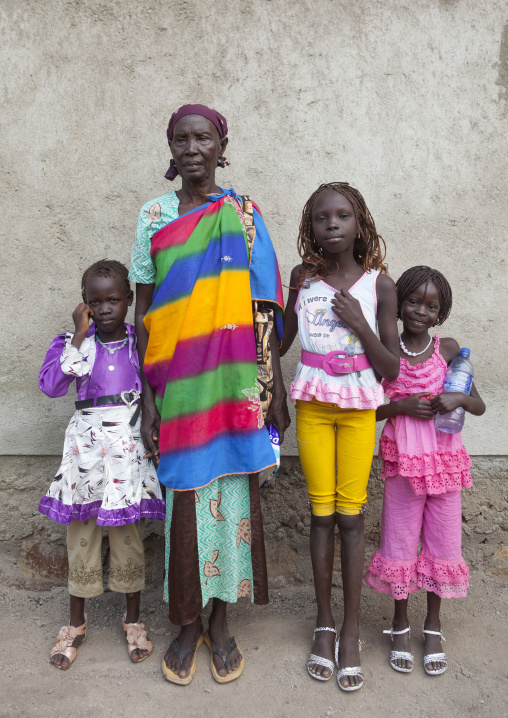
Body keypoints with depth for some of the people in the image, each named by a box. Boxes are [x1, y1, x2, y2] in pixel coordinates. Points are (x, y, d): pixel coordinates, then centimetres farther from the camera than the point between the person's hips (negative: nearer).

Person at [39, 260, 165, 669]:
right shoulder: (75, 343, 3)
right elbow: (50, 385, -14)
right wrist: (80, 336, -13)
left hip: (131, 446, 0)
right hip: (86, 444, 1)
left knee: (129, 533, 9)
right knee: (81, 532, 10)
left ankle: (133, 619, 30)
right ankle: (77, 622, 31)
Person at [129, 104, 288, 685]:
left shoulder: (244, 216, 6)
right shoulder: (153, 215, 7)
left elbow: (265, 311, 3)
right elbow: (143, 313, 4)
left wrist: (276, 386, -2)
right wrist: (147, 399, -2)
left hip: (234, 380, 0)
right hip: (177, 381, 0)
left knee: (232, 493, 6)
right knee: (185, 494, 5)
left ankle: (221, 621, 25)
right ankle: (187, 622, 25)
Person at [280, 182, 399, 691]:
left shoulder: (379, 284, -6)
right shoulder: (303, 277, -1)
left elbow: (391, 369, -7)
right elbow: (280, 342, 10)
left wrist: (359, 323, -18)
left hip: (359, 407, -1)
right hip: (312, 405, 1)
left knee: (351, 516, 2)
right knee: (321, 513, 8)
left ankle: (350, 630, 18)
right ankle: (323, 622, 23)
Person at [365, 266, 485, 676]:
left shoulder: (448, 350, 0)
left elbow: (479, 407, 3)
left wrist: (458, 398, -17)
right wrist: (400, 406, -17)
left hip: (444, 460, 1)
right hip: (403, 461, -1)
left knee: (442, 543, 11)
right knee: (400, 542, 8)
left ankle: (433, 626, 31)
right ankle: (400, 623, 29)